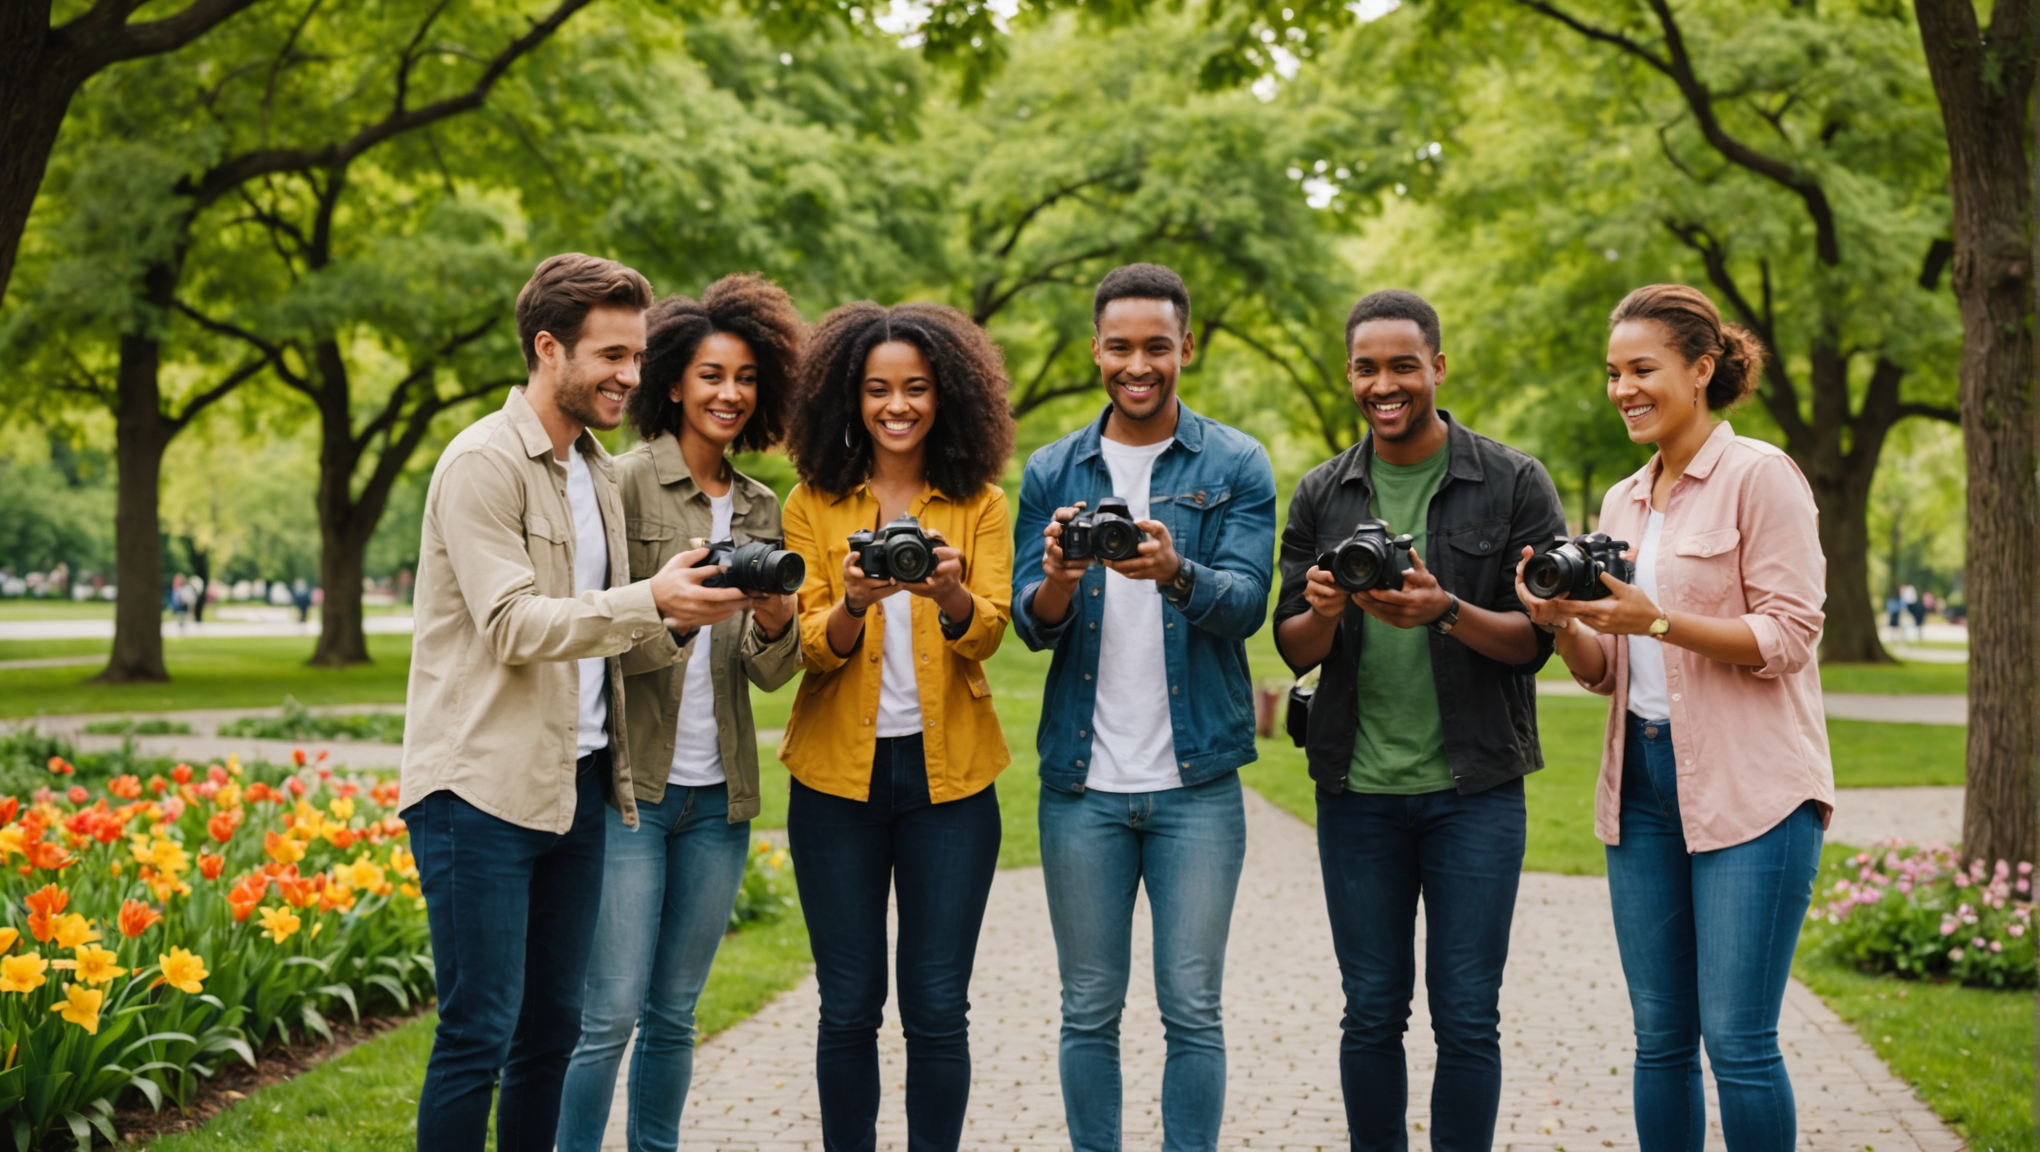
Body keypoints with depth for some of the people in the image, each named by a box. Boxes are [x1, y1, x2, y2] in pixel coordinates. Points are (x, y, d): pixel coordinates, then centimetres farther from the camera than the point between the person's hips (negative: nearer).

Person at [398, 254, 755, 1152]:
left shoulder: (596, 473, 17)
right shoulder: (484, 464, -9)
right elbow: (513, 626, -17)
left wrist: (679, 620, -4)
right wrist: (651, 600, -25)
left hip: (576, 785, 8)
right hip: (484, 788, -8)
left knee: (553, 1029, 12)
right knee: (479, 1034, -6)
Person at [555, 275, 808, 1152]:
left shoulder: (761, 512, 12)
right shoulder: (627, 484, -4)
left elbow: (772, 672, 9)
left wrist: (774, 618, -13)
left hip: (718, 792, 5)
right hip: (631, 782, -5)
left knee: (674, 1014, 12)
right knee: (610, 1013, -8)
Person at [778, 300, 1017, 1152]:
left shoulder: (979, 505, 5)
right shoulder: (813, 504, 5)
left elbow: (988, 632, -8)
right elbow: (810, 646, -4)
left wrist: (949, 595, -30)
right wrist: (854, 604, -25)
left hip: (948, 772, 0)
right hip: (838, 772, 0)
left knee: (936, 1009, 1)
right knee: (849, 1007, 4)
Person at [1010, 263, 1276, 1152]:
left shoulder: (1236, 466, 3)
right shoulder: (1052, 472, 8)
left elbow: (1246, 602, -9)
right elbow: (1029, 625, 3)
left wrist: (1174, 571, -30)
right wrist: (1056, 583, -20)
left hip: (1197, 780, -1)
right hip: (1081, 781, 2)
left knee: (1192, 1009, 1)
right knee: (1089, 1010, 8)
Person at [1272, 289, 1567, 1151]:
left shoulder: (1513, 483, -1)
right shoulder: (1321, 495, 8)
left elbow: (1538, 639, -5)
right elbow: (1294, 649, 6)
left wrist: (1446, 612, -23)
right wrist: (1324, 612, -16)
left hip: (1474, 787, -2)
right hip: (1357, 790, 2)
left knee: (1466, 1016, 2)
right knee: (1372, 1012, 8)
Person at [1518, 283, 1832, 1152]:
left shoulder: (1759, 476, -5)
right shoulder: (1623, 503, 15)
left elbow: (1788, 637, -12)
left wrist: (1655, 620, -21)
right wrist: (1561, 624, -3)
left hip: (1751, 788, -7)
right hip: (1643, 785, 7)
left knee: (1736, 1038, -7)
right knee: (1660, 1037, 9)